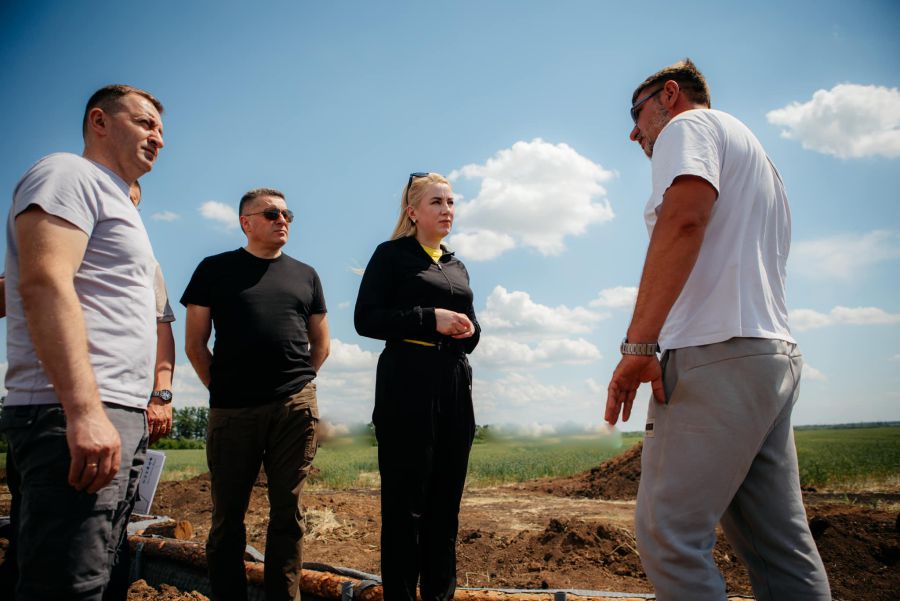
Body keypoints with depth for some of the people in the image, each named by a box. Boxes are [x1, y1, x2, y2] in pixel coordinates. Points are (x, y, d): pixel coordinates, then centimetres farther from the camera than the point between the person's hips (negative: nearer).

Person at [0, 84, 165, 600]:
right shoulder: (69, 174, -2)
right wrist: (85, 411, -26)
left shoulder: (116, 201, 26)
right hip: (77, 419, -10)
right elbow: (43, 283, -18)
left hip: (119, 420, 10)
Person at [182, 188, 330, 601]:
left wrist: (298, 384, 9)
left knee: (287, 514, 6)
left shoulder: (305, 276, 14)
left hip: (295, 408, 2)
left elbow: (320, 344, 19)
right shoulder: (216, 269, 7)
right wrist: (221, 389, 1)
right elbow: (194, 342, 6)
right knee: (227, 516, 7)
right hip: (232, 409, -1)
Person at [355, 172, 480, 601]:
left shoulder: (457, 267, 20)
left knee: (446, 499, 10)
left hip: (454, 386, 6)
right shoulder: (392, 255, 2)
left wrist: (468, 329, -1)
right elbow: (366, 319, -8)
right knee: (405, 500, -1)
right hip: (406, 385, -6)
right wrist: (431, 319, -17)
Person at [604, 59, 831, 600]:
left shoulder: (688, 125, 3)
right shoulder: (755, 155, 31)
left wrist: (638, 346, -21)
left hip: (721, 352, -10)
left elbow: (683, 219, -17)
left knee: (669, 535, -10)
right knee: (782, 549, 9)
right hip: (775, 352, 10)